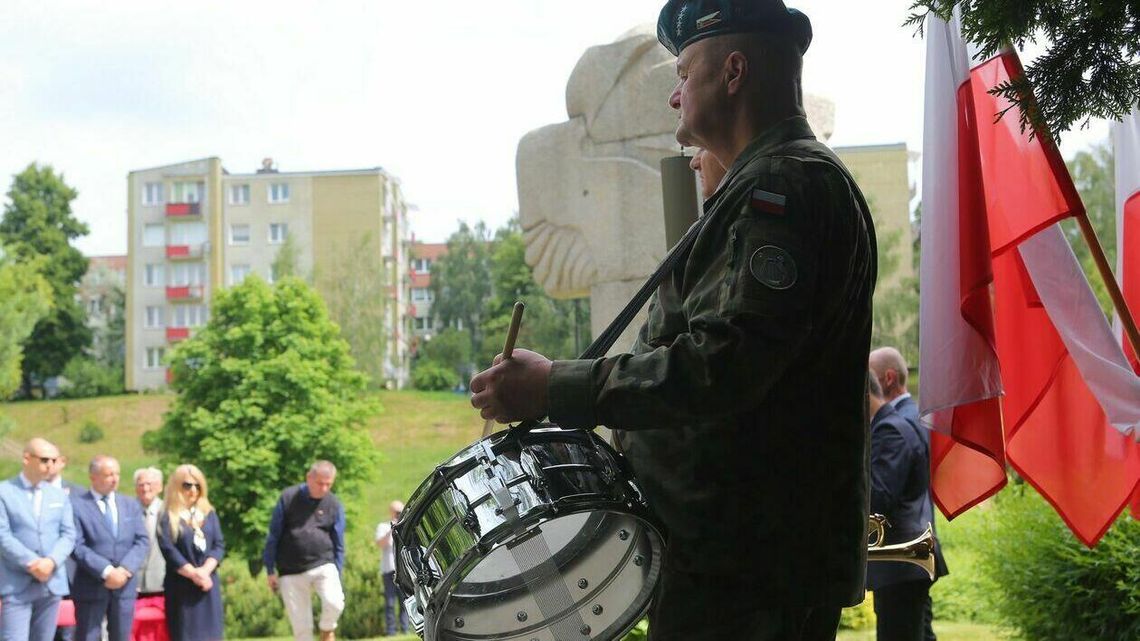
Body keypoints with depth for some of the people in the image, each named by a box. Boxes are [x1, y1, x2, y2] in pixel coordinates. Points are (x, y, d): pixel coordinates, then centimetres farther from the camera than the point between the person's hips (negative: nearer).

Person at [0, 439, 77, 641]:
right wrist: (32, 563, -18)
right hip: (16, 585, -5)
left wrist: (51, 561, -12)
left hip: (52, 583, 5)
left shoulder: (59, 495, 14)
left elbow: (68, 534, 7)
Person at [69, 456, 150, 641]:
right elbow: (77, 546, -12)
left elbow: (142, 541, 5)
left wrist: (125, 570, -12)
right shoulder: (76, 504, -4)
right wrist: (106, 572, -19)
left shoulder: (131, 504, 13)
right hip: (91, 587, -4)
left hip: (125, 586, 4)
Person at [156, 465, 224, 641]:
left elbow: (219, 545, 4)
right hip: (181, 587, -3)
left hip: (208, 584, 4)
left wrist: (205, 570, -12)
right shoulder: (168, 518, 0)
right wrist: (193, 573, -16)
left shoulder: (209, 514, 12)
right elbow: (168, 550, -10)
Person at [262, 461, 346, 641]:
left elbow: (338, 545, 7)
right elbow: (273, 536, 3)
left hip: (323, 566, 0)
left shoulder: (334, 505, 1)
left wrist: (337, 577, 5)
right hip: (291, 573, 0)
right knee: (301, 625, 1)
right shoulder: (288, 498, -2)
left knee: (334, 603, -26)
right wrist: (270, 570, 2)